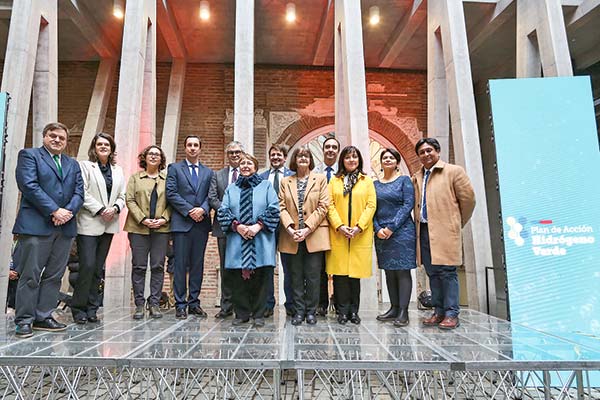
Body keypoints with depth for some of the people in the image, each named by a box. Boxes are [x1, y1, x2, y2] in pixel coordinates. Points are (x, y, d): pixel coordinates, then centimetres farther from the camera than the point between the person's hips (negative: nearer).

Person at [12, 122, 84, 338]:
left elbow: (79, 192, 10)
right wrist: (54, 211, -14)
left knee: (54, 275, 7)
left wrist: (69, 211, -9)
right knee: (30, 275, -1)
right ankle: (24, 320, 8)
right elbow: (29, 186, -9)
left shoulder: (73, 164, 20)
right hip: (36, 225, -5)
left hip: (65, 227, 5)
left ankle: (43, 317, 15)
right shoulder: (29, 155, 5)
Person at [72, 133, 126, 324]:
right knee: (87, 265, -9)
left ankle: (92, 308, 15)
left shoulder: (118, 170, 16)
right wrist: (100, 210, -14)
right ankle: (78, 308, 5)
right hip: (89, 224, -4)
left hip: (108, 225, 5)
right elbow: (83, 193, -8)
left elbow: (121, 196, 12)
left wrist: (115, 208, -7)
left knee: (98, 268, 7)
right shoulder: (85, 166, 2)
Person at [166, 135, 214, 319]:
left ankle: (194, 302, 14)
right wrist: (189, 210, -11)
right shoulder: (175, 168, 8)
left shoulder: (208, 172, 16)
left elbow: (210, 196, 7)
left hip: (201, 223, 3)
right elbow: (171, 193, -3)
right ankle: (180, 304, 7)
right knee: (180, 265, -1)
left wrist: (203, 209, -12)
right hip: (181, 222, -3)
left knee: (198, 264, 6)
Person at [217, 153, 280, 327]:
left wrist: (258, 226, -12)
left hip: (261, 240, -2)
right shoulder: (231, 188, 16)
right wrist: (237, 226, -9)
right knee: (238, 278, 3)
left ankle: (259, 314, 11)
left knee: (260, 278, 0)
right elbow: (223, 211, 6)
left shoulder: (266, 185, 10)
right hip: (237, 240, 2)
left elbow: (273, 210, 0)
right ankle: (241, 314, 15)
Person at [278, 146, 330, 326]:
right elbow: (282, 207, 5)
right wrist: (290, 228, -11)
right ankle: (298, 311, 17)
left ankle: (311, 311, 15)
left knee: (313, 277, 2)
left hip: (314, 235, -2)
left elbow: (323, 207, -2)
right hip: (292, 237, 2)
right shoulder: (285, 181, 13)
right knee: (296, 277, 6)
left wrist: (307, 229, -11)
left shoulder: (320, 179, 7)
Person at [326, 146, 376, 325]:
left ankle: (353, 310, 14)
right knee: (340, 272, -1)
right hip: (338, 233, 0)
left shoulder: (367, 180, 11)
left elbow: (371, 205, 3)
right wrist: (339, 226, -10)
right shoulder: (334, 180, 11)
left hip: (360, 234, 0)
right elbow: (330, 205, 3)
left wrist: (359, 226, -9)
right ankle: (343, 310, 9)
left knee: (355, 271, 2)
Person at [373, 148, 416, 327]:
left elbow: (408, 205, -8)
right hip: (381, 234, 4)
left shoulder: (404, 180, 2)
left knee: (402, 271, -3)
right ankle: (394, 308, 16)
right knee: (389, 272, 8)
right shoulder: (375, 184, 13)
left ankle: (403, 311, 2)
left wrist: (391, 228, -14)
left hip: (401, 232, -4)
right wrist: (378, 229, -7)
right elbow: (372, 208, 9)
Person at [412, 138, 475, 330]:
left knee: (447, 272, -5)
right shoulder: (416, 178, 15)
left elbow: (468, 199, 2)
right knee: (432, 273, 8)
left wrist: (458, 223, 7)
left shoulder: (454, 171, 1)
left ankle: (451, 314, 4)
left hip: (444, 231, -5)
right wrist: (419, 224, 10)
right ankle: (439, 311, 17)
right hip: (424, 231, 5)